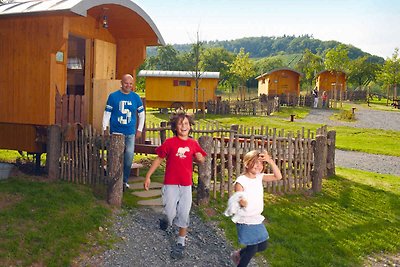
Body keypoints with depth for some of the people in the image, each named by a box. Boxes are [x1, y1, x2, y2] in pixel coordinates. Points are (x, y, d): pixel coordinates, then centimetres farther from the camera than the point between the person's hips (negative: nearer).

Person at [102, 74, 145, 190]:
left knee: (129, 155, -1)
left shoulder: (136, 97, 7)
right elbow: (107, 113, 1)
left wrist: (139, 130, 12)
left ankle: (124, 180, 16)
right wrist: (104, 128, -4)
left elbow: (141, 114, 16)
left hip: (130, 132, 2)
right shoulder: (113, 96, 0)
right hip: (116, 132, -2)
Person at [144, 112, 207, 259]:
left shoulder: (193, 144, 2)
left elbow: (201, 160, 14)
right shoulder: (169, 142, -6)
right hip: (171, 184, -2)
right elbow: (159, 159, 0)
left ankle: (180, 243, 24)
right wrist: (148, 176, -1)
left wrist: (200, 158, -11)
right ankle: (166, 219, 36)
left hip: (186, 185, 2)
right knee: (170, 214, -2)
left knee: (184, 215, 6)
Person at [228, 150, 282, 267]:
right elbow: (238, 200, -18)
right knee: (252, 249, -3)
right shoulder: (241, 181, -18)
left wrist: (270, 161, -18)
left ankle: (238, 254, 38)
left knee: (263, 245, 16)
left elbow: (278, 177, -7)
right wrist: (241, 202, -42)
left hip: (257, 218, 7)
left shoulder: (260, 177, 1)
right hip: (245, 220, -7)